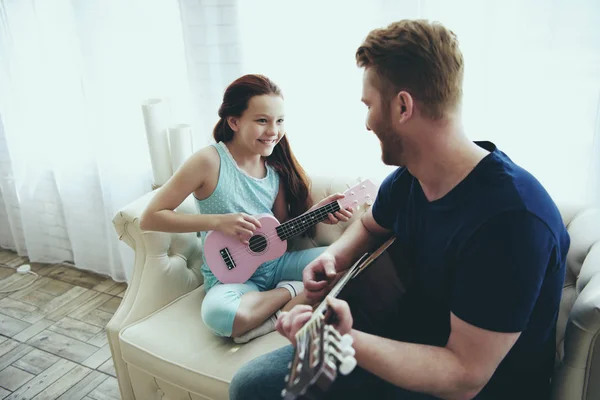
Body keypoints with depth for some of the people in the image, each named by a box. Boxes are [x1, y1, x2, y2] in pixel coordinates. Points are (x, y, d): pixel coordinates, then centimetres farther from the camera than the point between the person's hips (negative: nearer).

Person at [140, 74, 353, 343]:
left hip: (276, 262, 5)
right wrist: (218, 222, -22)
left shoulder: (276, 166, 1)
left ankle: (271, 321, -14)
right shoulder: (210, 161, -15)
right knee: (219, 314, -38)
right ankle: (292, 291, -11)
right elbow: (150, 218, -14)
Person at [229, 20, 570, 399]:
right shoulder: (407, 178, -5)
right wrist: (333, 257, -3)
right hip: (403, 345, 7)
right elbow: (370, 227, 17)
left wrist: (344, 341, -39)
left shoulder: (513, 216, -30)